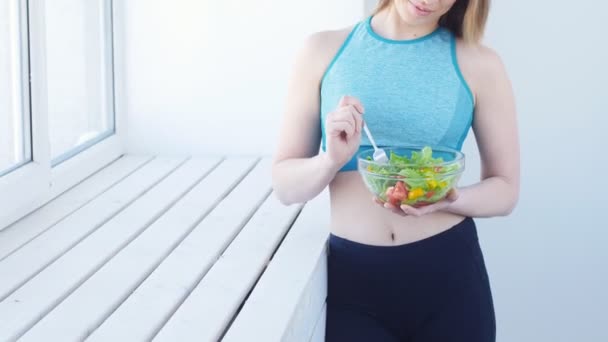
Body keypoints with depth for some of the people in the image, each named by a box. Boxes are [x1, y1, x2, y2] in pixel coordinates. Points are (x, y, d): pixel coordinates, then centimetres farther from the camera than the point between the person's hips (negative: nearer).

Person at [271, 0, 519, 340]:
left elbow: (505, 190, 2)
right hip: (351, 275, 0)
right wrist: (332, 160, -18)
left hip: (447, 276, 0)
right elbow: (286, 185, 2)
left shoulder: (479, 64, -3)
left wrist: (448, 200, -17)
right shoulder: (324, 50, 0)